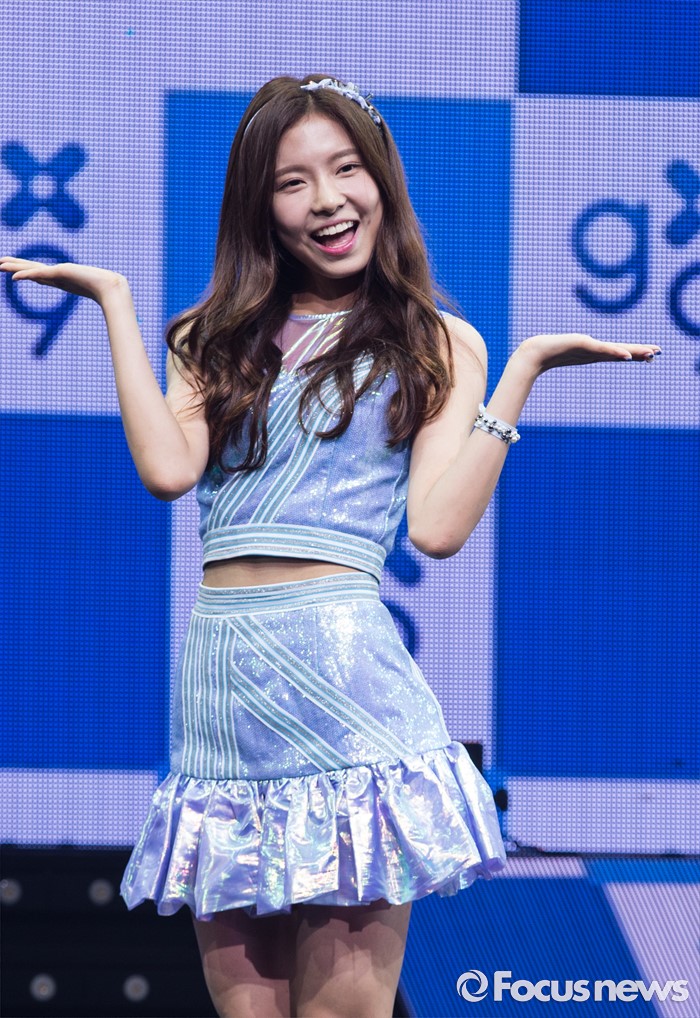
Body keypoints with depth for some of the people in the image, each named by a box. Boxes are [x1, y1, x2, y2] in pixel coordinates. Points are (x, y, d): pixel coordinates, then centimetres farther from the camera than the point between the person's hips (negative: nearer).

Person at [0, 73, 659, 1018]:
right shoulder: (222, 338, 18)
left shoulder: (436, 345, 10)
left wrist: (523, 370, -5)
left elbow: (438, 525, -3)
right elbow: (169, 469, -2)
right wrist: (115, 301, 4)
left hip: (342, 657, -3)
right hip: (218, 669, 3)